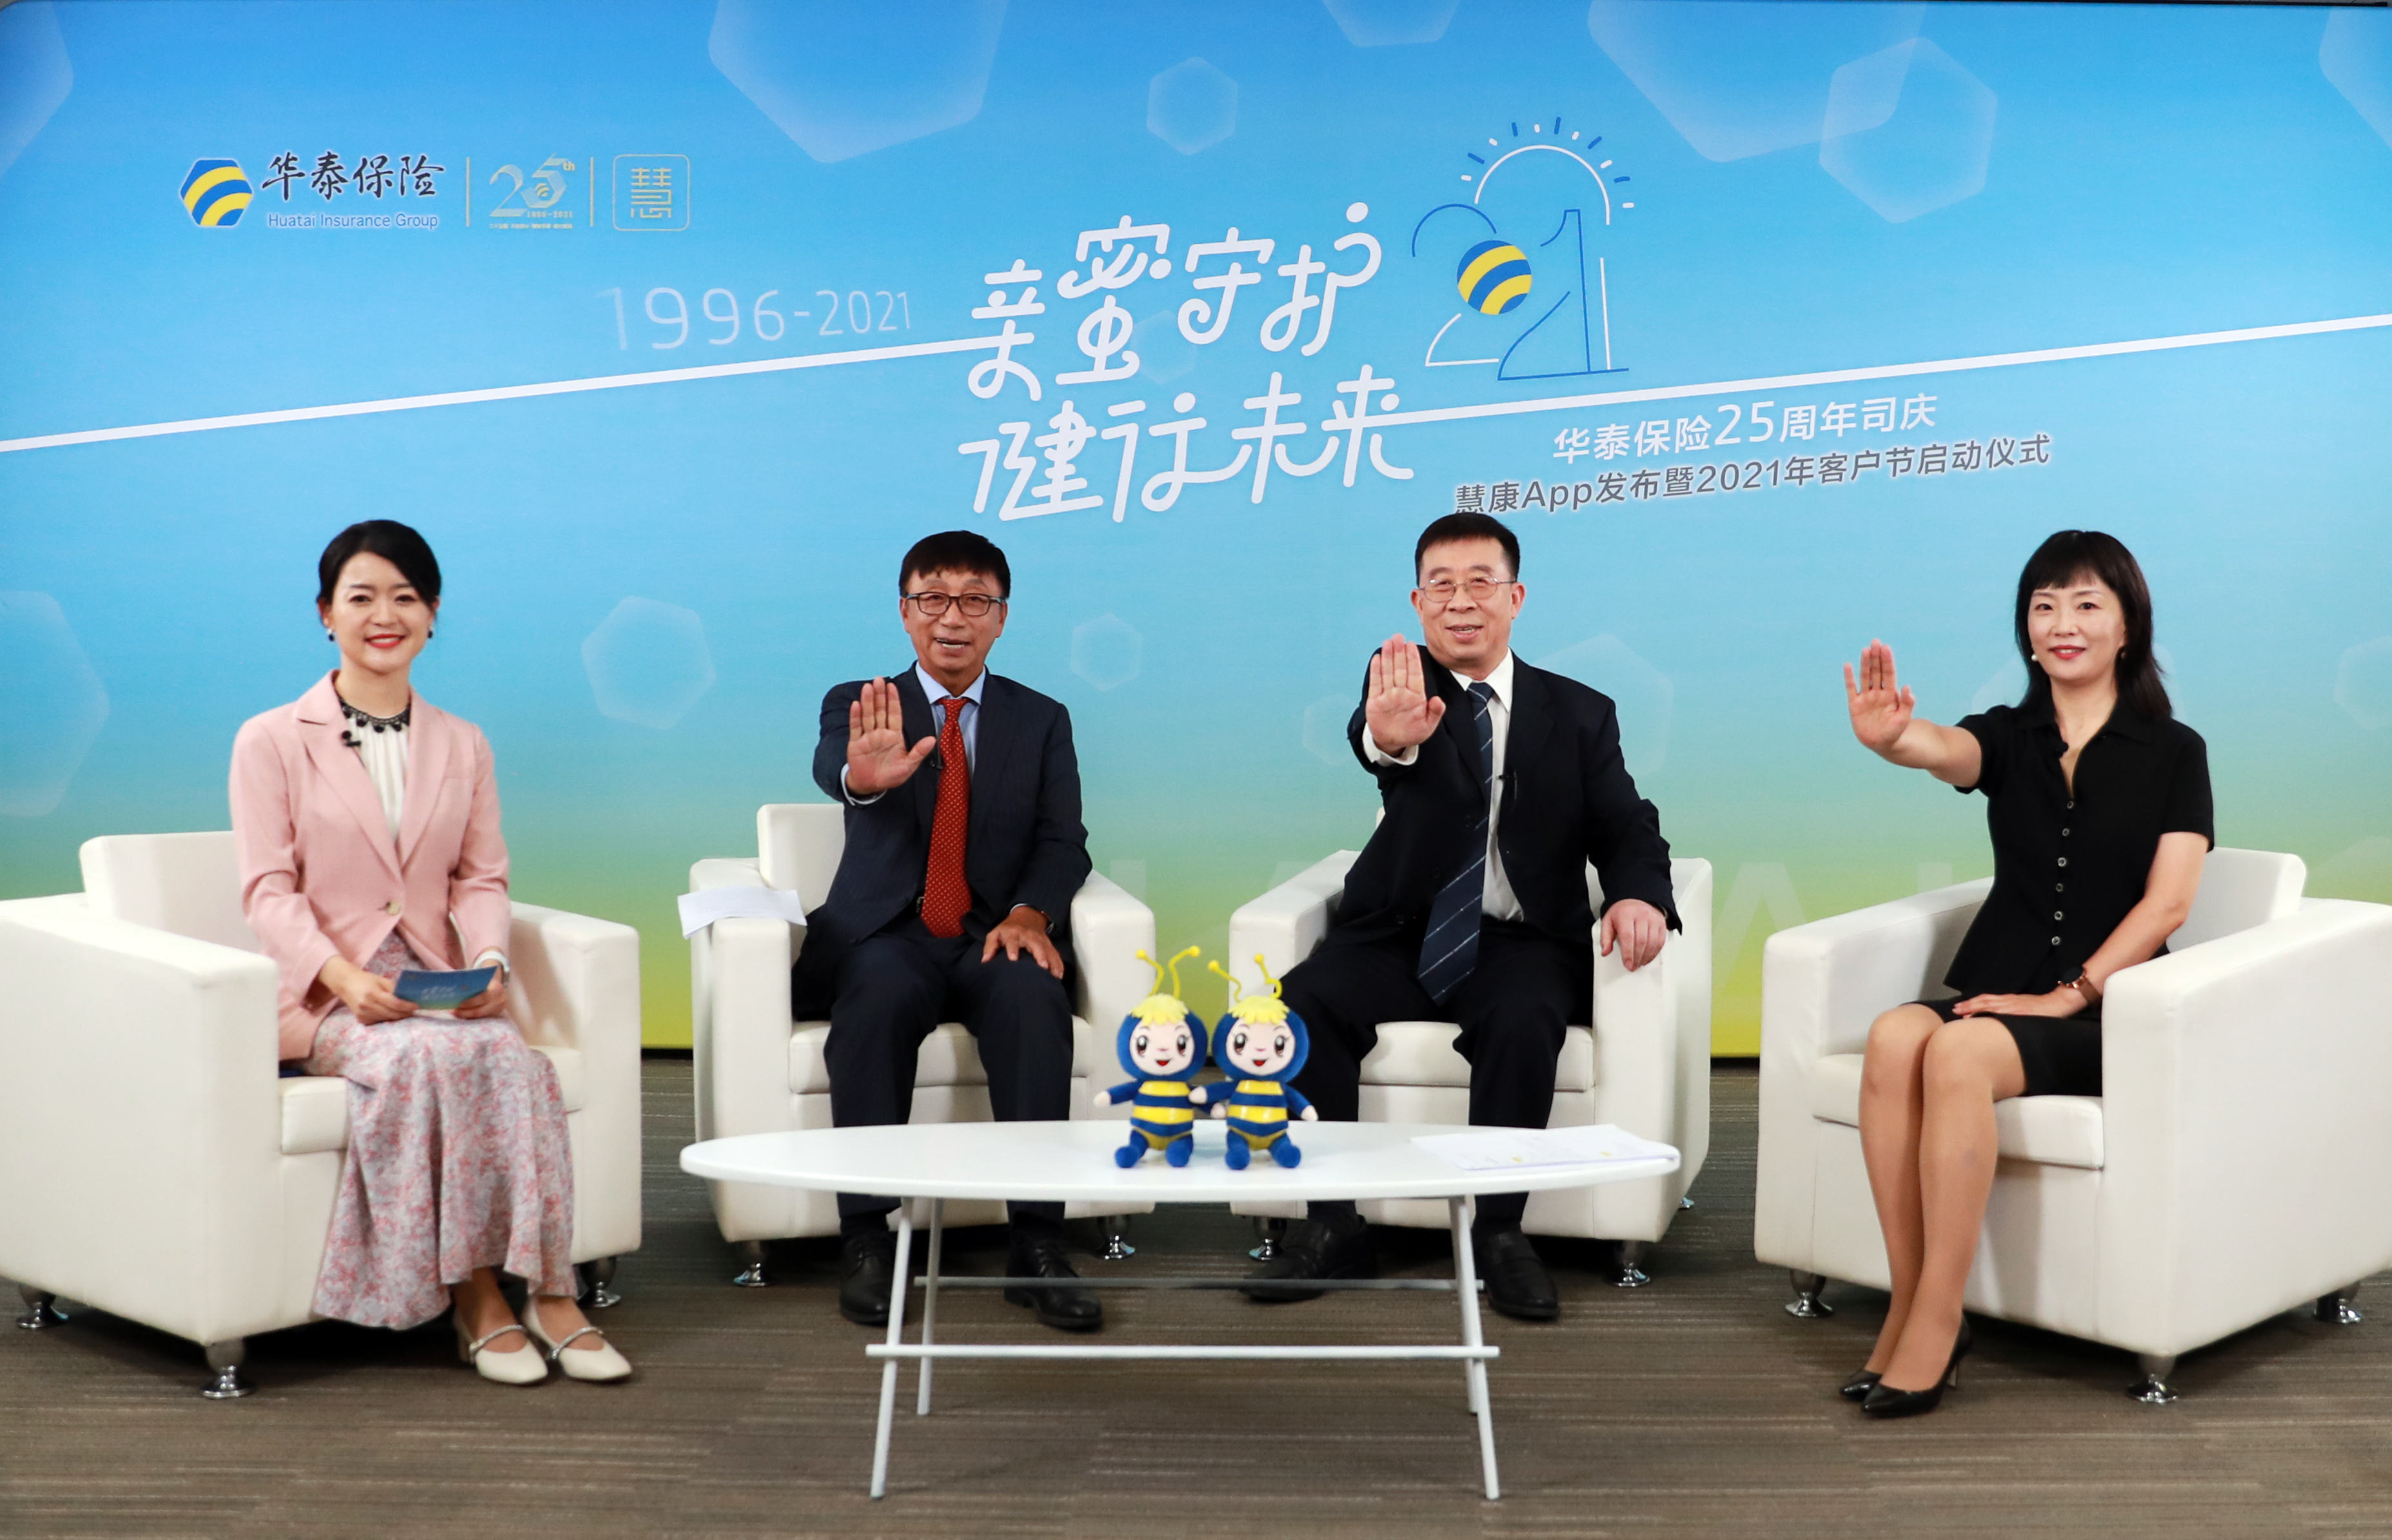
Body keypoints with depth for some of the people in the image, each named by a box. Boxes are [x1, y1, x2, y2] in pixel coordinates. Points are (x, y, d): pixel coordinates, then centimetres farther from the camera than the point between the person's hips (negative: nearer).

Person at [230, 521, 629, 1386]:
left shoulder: (463, 746, 18)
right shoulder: (271, 742, 6)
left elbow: (481, 877, 11)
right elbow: (269, 891, -3)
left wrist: (489, 961, -11)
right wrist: (344, 978, -20)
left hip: (438, 991, 3)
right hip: (321, 996, -3)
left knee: (516, 1058, -31)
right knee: (434, 1055, -35)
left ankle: (547, 1291, -28)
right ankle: (473, 1297, -25)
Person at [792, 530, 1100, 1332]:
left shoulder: (1042, 720, 15)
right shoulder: (858, 704, 9)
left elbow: (1063, 842, 6)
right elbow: (830, 765, -16)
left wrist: (1028, 913, -16)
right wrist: (863, 776, -42)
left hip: (995, 937, 1)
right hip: (888, 937, -1)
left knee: (1034, 994, -32)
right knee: (881, 995, -35)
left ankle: (1035, 1240, -28)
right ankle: (866, 1238, -27)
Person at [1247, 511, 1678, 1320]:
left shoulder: (1580, 714, 10)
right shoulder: (1404, 681, 2)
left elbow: (1626, 828, 5)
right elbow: (1370, 740, -23)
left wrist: (1638, 894, -21)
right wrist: (1388, 737, -50)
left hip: (1519, 943, 0)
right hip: (1398, 937, 0)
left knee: (1522, 1021, -33)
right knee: (1302, 1004, -27)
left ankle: (1499, 1232, -16)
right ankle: (1331, 1228, -13)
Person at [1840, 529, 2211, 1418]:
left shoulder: (2172, 751, 5)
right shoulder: (2010, 737, 11)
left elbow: (2167, 902, -4)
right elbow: (1944, 750, -13)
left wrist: (2068, 995, -14)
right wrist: (1888, 738, -38)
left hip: (2105, 1012, -3)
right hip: (1993, 993, 3)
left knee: (1957, 1053, -34)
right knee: (1894, 1037, -31)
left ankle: (1935, 1324, -27)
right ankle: (1908, 1304, -23)